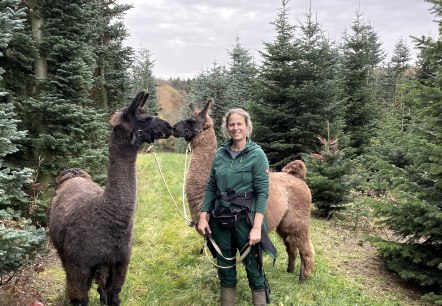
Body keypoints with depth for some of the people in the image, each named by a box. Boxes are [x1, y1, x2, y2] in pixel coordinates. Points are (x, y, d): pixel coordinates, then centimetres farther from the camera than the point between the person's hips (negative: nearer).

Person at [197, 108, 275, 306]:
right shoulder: (220, 154, 5)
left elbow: (262, 192, -12)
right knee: (224, 268, 15)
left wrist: (257, 227, -19)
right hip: (220, 219, 5)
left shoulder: (257, 154, -8)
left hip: (245, 219, -4)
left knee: (253, 268, 6)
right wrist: (203, 216, 1)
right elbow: (210, 187, 8)